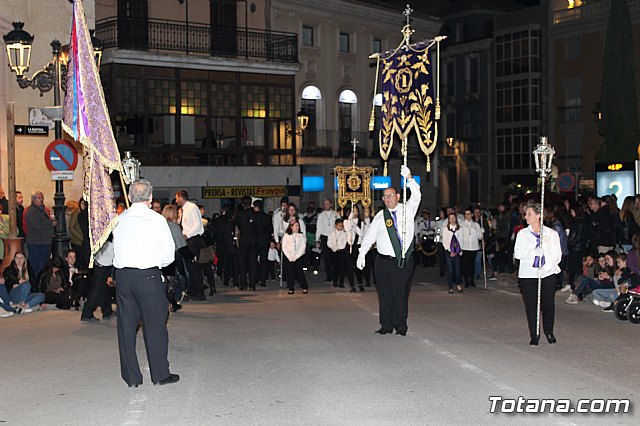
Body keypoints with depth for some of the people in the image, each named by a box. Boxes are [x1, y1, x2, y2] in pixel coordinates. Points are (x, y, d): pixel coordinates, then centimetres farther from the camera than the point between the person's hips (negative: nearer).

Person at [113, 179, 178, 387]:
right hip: (149, 276, -4)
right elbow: (169, 255, -2)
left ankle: (131, 377, 15)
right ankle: (160, 374, 12)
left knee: (126, 325, 9)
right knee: (154, 325, 5)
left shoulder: (120, 219, 6)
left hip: (122, 275, 4)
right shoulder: (157, 220, -4)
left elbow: (117, 249, 9)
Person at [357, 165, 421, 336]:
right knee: (385, 294, 4)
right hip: (384, 261, 2)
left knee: (401, 294, 0)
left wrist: (409, 178, -24)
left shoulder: (407, 210, 6)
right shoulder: (380, 216, 10)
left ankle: (401, 326, 9)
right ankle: (386, 326, 11)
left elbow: (416, 195, -10)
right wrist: (362, 254, 1)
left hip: (404, 261, -2)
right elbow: (369, 235, 10)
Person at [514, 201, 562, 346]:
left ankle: (549, 332, 26)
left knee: (548, 304, 5)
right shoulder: (522, 234, 6)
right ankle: (534, 335, 11)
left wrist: (546, 268, -14)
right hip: (528, 275, 1)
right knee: (531, 306, 1)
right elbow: (518, 254, -3)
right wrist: (534, 251, -16)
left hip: (548, 274, -1)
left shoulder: (551, 233, 2)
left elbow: (557, 255, -1)